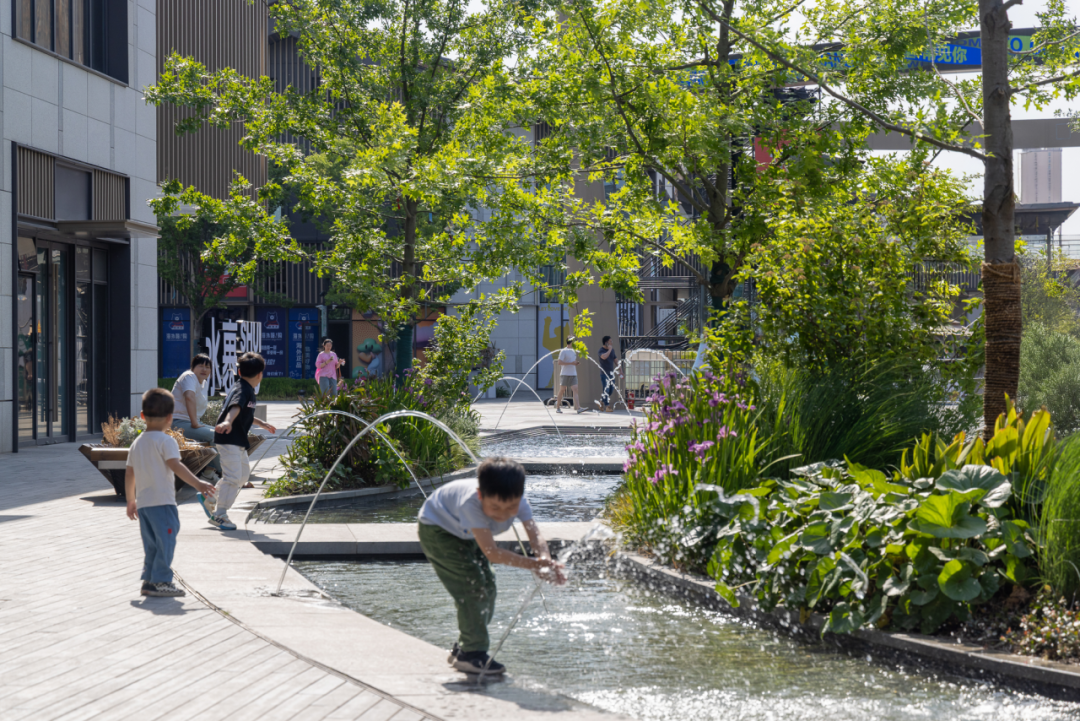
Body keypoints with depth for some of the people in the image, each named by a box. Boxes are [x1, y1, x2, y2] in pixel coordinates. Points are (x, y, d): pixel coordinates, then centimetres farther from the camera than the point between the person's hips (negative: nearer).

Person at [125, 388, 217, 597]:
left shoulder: (137, 443, 15)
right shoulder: (165, 441, -9)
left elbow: (129, 474, 19)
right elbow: (176, 466, -21)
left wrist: (131, 501, 27)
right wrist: (198, 483, -25)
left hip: (143, 502, 8)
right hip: (162, 501, -8)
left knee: (151, 545, 14)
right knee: (166, 541, -4)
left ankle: (148, 580, 13)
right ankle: (160, 581, -6)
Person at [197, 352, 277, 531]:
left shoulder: (240, 387, 16)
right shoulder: (243, 390, -16)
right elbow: (236, 407, -37)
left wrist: (261, 424, 41)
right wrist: (227, 422, -54)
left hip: (237, 441, 11)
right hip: (229, 439, -11)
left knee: (243, 474, 20)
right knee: (233, 476, -12)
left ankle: (209, 498, 29)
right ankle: (219, 515, -5)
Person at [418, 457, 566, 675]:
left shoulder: (517, 502, -27)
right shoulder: (470, 503, -44)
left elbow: (535, 534, -34)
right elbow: (491, 552, -44)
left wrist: (546, 560, -56)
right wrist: (533, 564, -51)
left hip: (465, 535, 7)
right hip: (436, 529, -7)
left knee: (487, 589, 7)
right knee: (472, 587, -18)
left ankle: (463, 648, 23)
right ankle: (472, 654, -8)